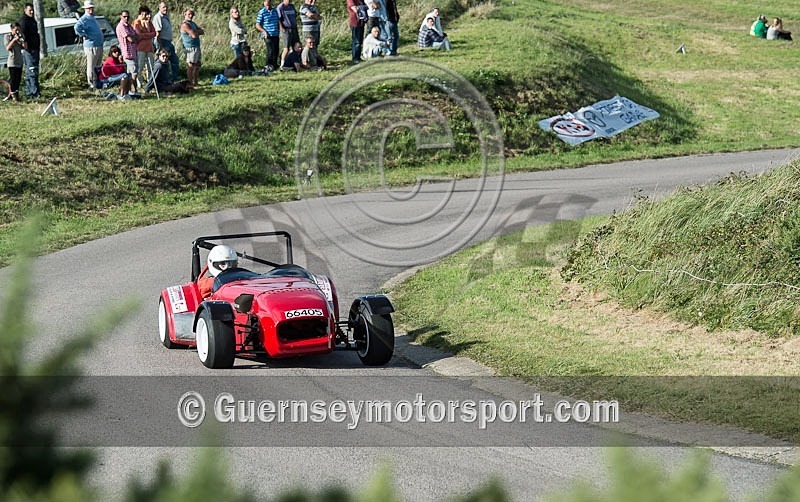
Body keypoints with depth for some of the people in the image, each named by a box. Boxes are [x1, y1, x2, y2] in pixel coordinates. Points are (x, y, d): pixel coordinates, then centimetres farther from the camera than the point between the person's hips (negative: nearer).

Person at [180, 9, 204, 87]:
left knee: (198, 65, 12)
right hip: (191, 48, -10)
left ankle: (195, 82, 18)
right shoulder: (185, 25, -12)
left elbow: (202, 32, 12)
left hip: (197, 47, 10)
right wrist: (198, 31, 1)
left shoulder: (193, 23, 19)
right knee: (191, 66, -8)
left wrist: (196, 32, -6)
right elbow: (194, 35, -20)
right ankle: (190, 83, -6)